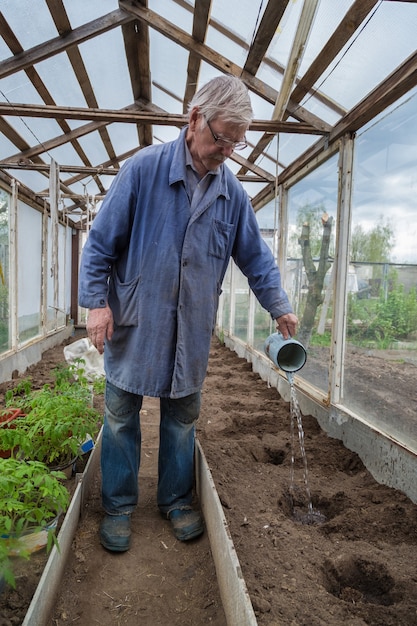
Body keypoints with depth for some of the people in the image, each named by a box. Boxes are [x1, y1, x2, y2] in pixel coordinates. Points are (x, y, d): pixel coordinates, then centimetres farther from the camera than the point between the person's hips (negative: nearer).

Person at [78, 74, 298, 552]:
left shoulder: (232, 193, 5)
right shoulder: (144, 168, -7)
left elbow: (255, 257, 12)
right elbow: (102, 239, -5)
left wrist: (279, 307, 8)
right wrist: (96, 300, -11)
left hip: (191, 330, 3)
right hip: (133, 322, -2)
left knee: (182, 418, 12)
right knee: (121, 416, 7)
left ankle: (176, 500, 32)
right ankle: (118, 505, 26)